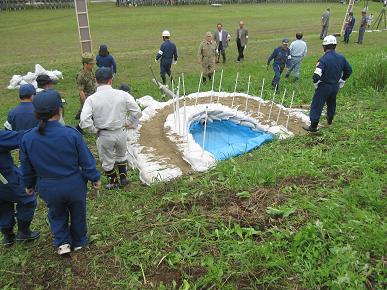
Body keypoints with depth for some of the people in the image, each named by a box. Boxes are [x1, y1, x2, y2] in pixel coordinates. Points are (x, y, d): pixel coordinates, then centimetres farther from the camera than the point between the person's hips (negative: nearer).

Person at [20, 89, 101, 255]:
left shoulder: (27, 138, -15)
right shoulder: (71, 134, -23)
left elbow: (27, 167, 0)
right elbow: (86, 161, -13)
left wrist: (29, 185, 19)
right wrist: (95, 178, 3)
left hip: (47, 188, 2)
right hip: (74, 184, -1)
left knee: (57, 215, 30)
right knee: (77, 214, 24)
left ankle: (62, 242, 26)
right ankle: (78, 242, 43)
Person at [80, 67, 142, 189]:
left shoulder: (91, 99, -14)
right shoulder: (122, 94, -11)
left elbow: (84, 121, -21)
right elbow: (137, 112, -10)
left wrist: (95, 130, -4)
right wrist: (129, 123, 4)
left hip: (104, 135, -2)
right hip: (121, 132, 2)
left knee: (107, 161, 21)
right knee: (121, 155, 29)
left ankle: (114, 182, 37)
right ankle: (123, 178, 40)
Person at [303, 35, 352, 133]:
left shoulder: (323, 59, -22)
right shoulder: (341, 58, -1)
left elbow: (317, 75, -28)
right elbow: (349, 70, 11)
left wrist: (316, 84, -10)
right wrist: (341, 81, 20)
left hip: (324, 86, -7)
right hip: (336, 86, 7)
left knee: (317, 106, 2)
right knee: (331, 103, 28)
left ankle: (313, 126, 6)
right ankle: (330, 120, 50)